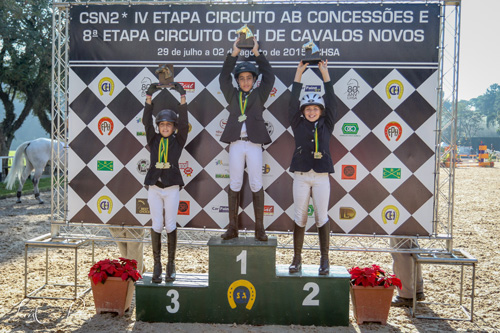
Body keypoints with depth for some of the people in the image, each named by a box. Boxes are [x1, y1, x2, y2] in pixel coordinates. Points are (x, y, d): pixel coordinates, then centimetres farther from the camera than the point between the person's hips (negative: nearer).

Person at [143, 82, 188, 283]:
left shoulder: (178, 140, 5)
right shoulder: (153, 140, 9)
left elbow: (184, 123, -7)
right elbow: (146, 122, -1)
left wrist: (182, 97, -15)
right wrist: (149, 97, -11)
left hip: (172, 187, -1)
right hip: (154, 187, 1)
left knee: (170, 226, 3)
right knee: (156, 226, 2)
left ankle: (171, 265, 15)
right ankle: (157, 266, 12)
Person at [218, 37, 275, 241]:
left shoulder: (259, 94, 13)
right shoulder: (232, 95, 15)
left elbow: (269, 77, 9)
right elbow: (223, 77, 12)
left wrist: (257, 53, 9)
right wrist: (234, 53, 8)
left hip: (254, 144, -1)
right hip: (236, 144, 1)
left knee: (256, 185, -1)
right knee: (234, 185, 3)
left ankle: (259, 229, 3)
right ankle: (232, 228, 7)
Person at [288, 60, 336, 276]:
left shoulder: (326, 125, 7)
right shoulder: (298, 125, 6)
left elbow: (331, 102, 1)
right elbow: (293, 102, 0)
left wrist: (325, 74, 1)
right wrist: (299, 74, -1)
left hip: (321, 177, 0)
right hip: (301, 175, 0)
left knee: (322, 217, 3)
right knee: (299, 217, 5)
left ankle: (324, 260, 12)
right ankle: (297, 260, 14)